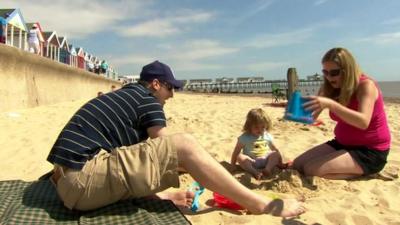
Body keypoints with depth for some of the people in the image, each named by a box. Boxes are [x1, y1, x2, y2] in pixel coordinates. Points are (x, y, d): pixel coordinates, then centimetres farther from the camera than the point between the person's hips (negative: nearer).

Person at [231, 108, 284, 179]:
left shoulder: (267, 136, 3)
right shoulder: (244, 138, -9)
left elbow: (275, 150, 11)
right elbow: (236, 153, -7)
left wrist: (280, 163, 8)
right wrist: (232, 166, -8)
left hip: (264, 160, 3)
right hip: (250, 162, -3)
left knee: (275, 154, -18)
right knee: (240, 157, -30)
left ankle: (268, 169, -33)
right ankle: (254, 172, -43)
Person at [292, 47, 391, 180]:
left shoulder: (366, 85, -19)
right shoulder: (331, 88, 0)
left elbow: (363, 122, -35)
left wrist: (331, 104, -46)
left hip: (370, 151, -7)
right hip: (343, 144, 7)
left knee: (312, 170, -23)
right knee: (298, 165, -3)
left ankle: (360, 174, -1)